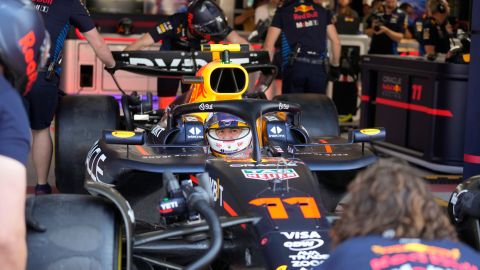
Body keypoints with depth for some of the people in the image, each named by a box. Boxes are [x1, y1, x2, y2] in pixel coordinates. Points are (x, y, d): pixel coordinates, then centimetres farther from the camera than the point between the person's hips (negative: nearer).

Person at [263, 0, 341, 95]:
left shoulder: (282, 12, 9)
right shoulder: (322, 11, 17)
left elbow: (269, 45, 2)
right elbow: (335, 41, 14)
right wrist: (335, 65, 24)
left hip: (294, 67, -2)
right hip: (318, 69, 2)